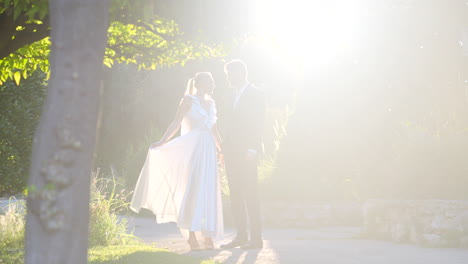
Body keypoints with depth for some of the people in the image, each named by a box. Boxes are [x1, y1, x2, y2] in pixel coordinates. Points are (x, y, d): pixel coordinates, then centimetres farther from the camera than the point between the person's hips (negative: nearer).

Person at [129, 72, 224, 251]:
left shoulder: (210, 103, 17)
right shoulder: (188, 100, -1)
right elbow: (176, 124, -8)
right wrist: (162, 142, -18)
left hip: (208, 151, 6)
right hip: (193, 149, -6)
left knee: (208, 192, 5)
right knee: (193, 190, -9)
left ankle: (207, 236, 9)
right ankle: (192, 237, -6)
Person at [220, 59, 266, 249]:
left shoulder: (255, 95, -3)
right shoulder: (235, 95, 20)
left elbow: (257, 125, -11)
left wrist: (252, 150, -19)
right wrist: (225, 148, 10)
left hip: (246, 153, -8)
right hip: (232, 152, 8)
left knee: (250, 195, -7)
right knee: (235, 196, 8)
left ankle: (255, 238, -3)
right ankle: (241, 235, 14)